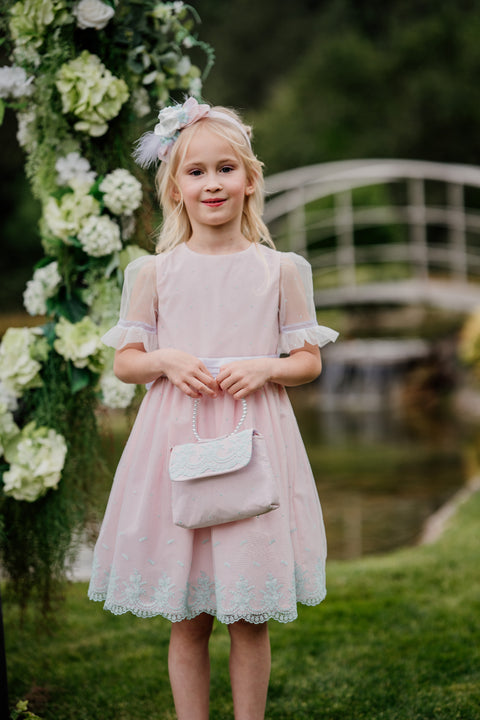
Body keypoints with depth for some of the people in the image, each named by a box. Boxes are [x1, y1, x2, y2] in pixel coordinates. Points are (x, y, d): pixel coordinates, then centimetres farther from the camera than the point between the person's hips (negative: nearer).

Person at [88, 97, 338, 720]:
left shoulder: (281, 270, 4)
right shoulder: (153, 272, 4)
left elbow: (309, 361, 8)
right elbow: (125, 362, 8)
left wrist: (264, 368, -12)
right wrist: (167, 362, -12)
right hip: (175, 442, 0)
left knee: (251, 618, 5)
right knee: (187, 620, 6)